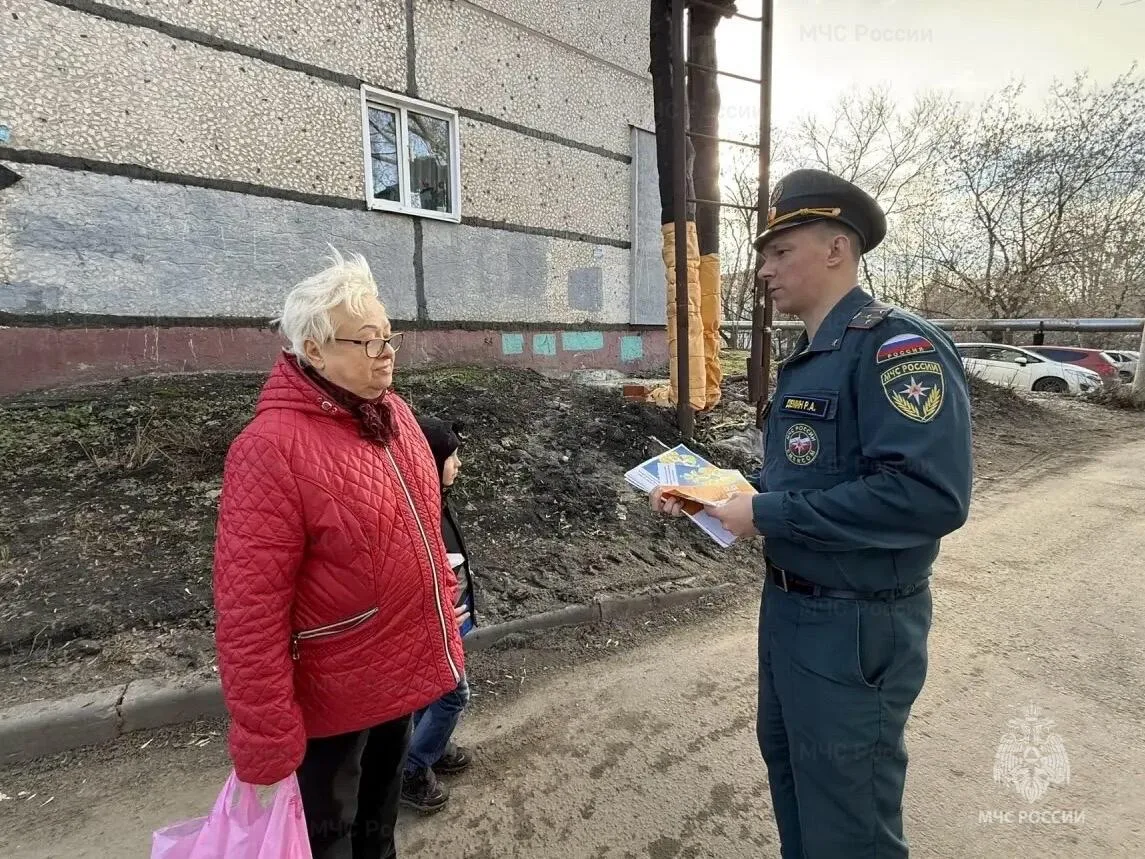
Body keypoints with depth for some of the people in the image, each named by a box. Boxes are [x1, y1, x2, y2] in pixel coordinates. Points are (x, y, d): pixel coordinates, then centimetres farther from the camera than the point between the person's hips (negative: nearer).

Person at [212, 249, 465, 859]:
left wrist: (444, 596, 13)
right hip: (336, 693, -6)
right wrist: (266, 746, -20)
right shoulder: (272, 448, -26)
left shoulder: (391, 412, -1)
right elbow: (249, 611, -25)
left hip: (401, 668, 7)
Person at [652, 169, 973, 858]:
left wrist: (766, 515, -26)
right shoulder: (807, 359, 9)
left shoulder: (897, 344, -20)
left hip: (856, 627, -9)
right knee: (786, 761, 27)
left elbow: (929, 495, -31)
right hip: (788, 605, 9)